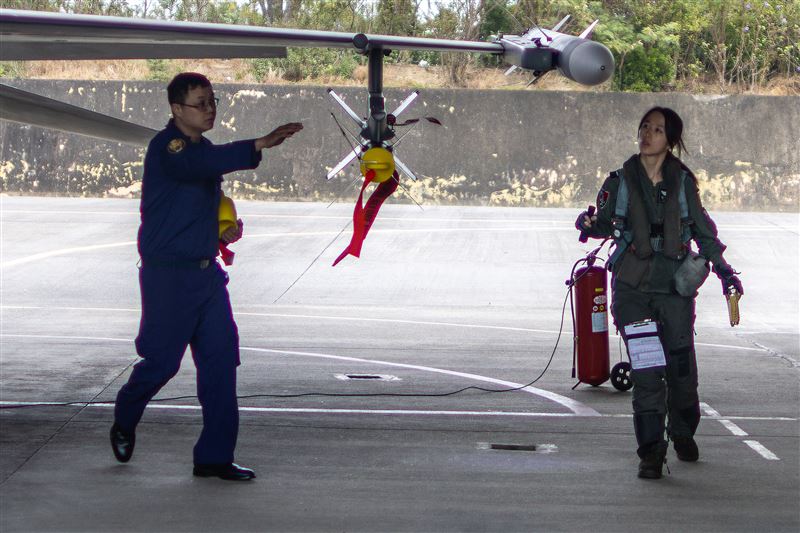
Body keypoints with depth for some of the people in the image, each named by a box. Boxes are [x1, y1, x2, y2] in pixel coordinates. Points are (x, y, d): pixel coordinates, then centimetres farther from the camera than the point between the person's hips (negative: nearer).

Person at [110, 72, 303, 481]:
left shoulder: (204, 148, 14)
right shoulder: (166, 147, -13)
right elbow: (196, 165, -36)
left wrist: (225, 230, 8)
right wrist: (258, 146, -46)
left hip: (206, 272, 8)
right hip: (168, 274, -8)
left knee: (221, 358, 1)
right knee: (161, 360, 1)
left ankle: (215, 457, 4)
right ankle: (124, 422, 30)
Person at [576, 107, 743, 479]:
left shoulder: (682, 182, 5)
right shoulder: (621, 182, 3)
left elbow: (702, 228, 15)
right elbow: (604, 222, 8)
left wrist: (723, 268, 13)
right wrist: (590, 224, -15)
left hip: (675, 285, 1)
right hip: (633, 287, -1)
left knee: (681, 366, 3)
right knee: (646, 370, -11)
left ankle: (682, 434, 30)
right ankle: (651, 451, -7)